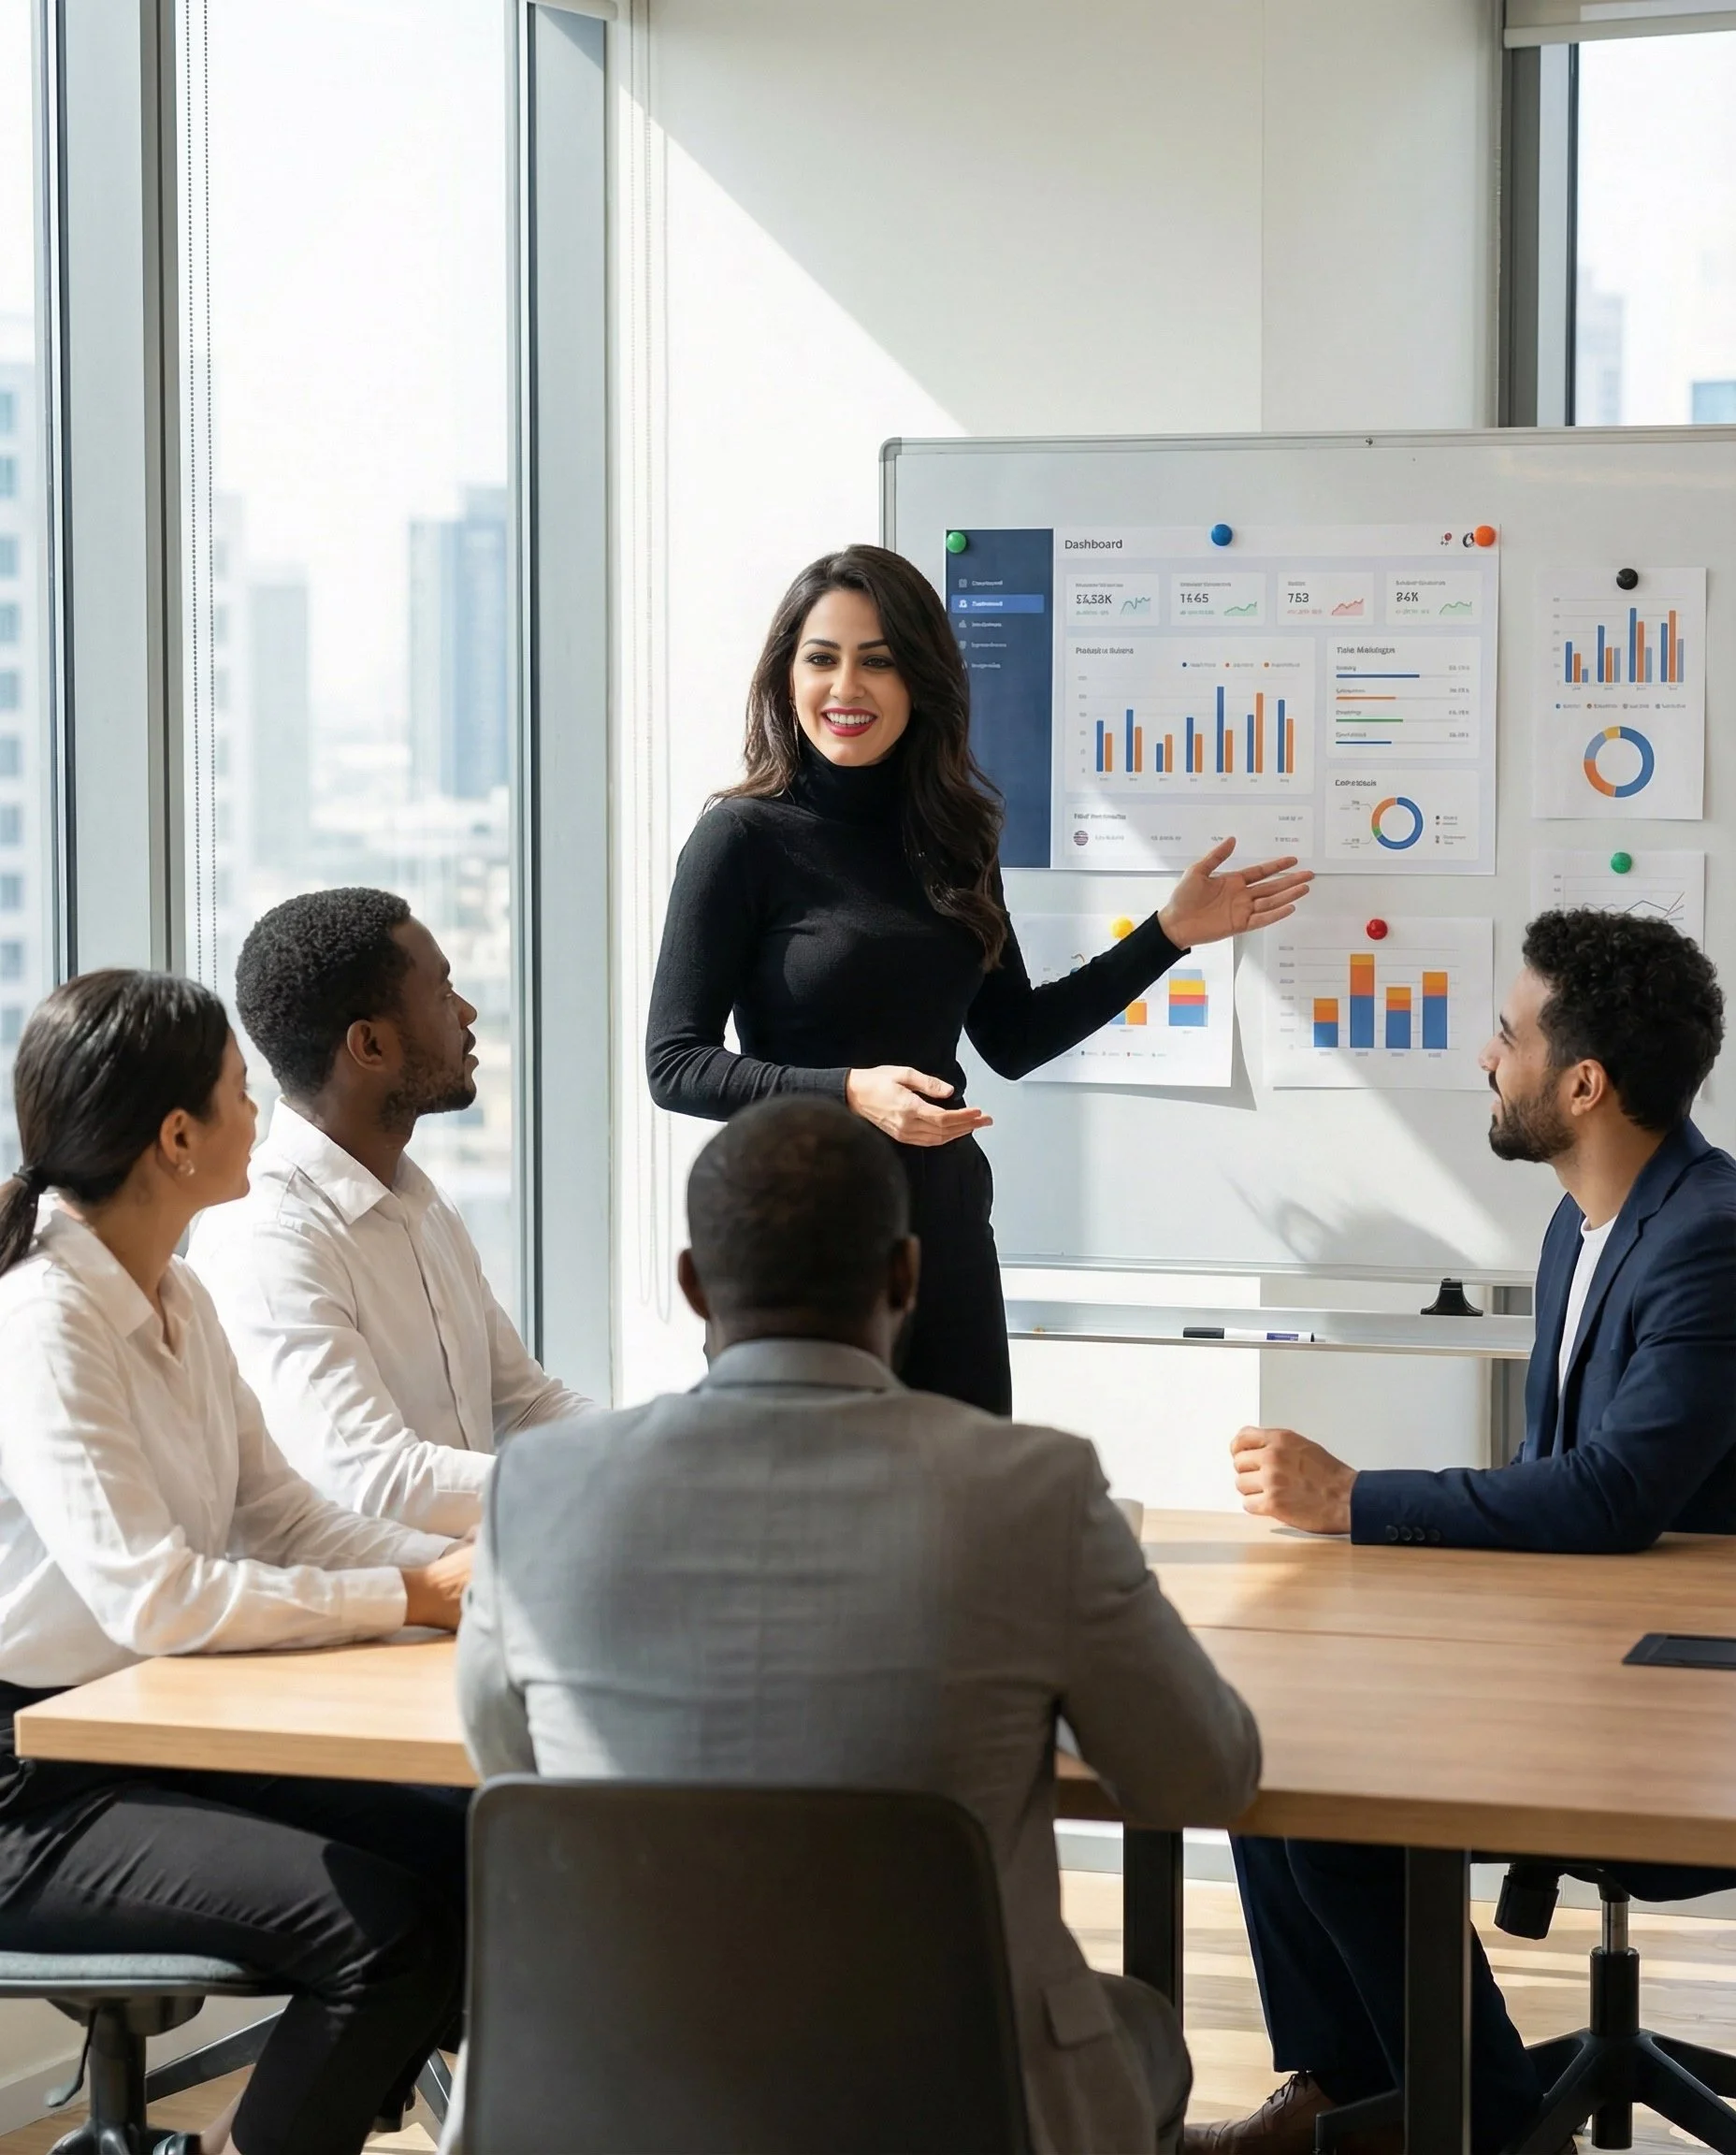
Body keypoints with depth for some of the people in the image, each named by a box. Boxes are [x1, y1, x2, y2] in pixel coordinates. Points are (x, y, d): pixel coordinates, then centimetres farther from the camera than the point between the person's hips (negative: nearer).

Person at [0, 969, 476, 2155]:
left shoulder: (175, 1298, 9)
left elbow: (278, 1511, 10)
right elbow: (156, 1600, -26)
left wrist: (454, 1566, -7)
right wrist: (408, 1598, -20)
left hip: (164, 1738, 9)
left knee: (470, 1856, -5)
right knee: (383, 1926, -22)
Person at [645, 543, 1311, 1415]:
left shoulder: (948, 836, 8)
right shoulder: (745, 836, -8)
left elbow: (1012, 1039, 14)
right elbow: (673, 1064, -11)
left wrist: (1169, 933, 11)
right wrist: (850, 1093, -22)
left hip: (943, 1226, 5)